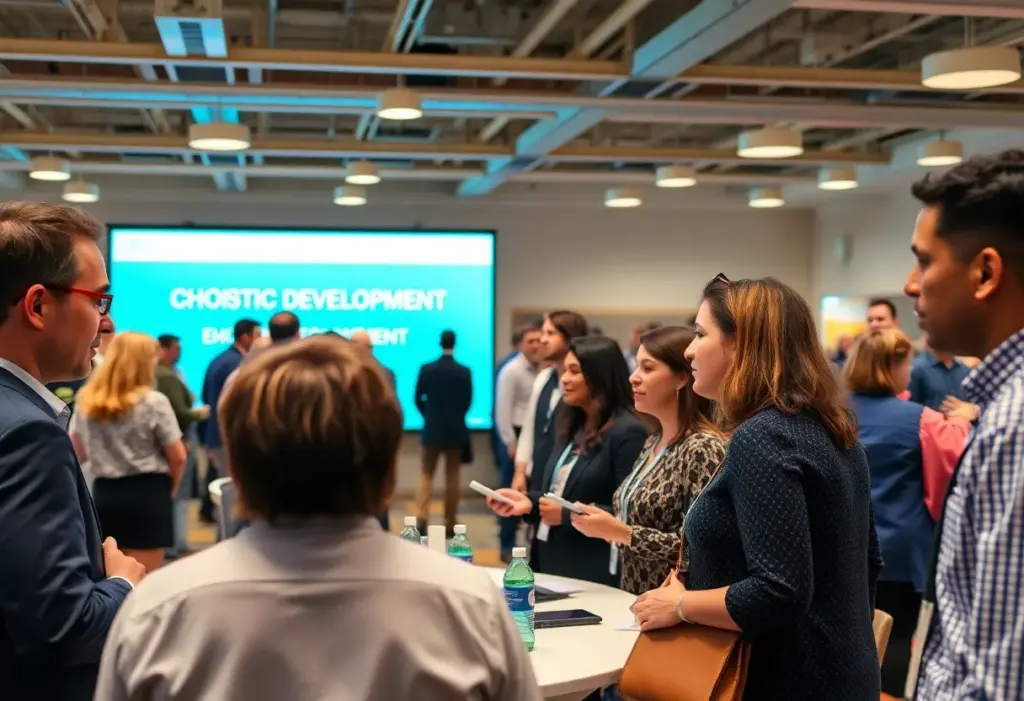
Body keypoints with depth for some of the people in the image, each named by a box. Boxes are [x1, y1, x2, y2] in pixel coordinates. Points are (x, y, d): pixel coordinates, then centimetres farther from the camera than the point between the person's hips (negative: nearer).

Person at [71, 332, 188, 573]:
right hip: (147, 494, -5)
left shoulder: (85, 402, 6)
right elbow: (178, 457, -7)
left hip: (104, 494, 5)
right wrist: (171, 487, 10)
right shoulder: (153, 402, -9)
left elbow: (78, 454, 12)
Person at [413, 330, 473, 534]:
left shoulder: (426, 369, -5)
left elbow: (418, 399, 0)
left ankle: (421, 519, -5)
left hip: (432, 429, 1)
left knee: (427, 474, 9)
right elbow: (467, 401, -1)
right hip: (455, 430, -1)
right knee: (452, 476, 6)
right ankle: (450, 523, 7)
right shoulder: (464, 371, -8)